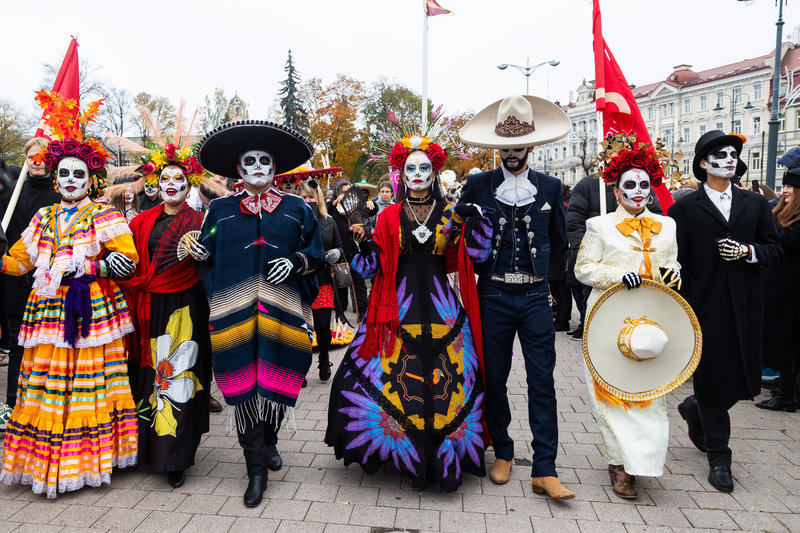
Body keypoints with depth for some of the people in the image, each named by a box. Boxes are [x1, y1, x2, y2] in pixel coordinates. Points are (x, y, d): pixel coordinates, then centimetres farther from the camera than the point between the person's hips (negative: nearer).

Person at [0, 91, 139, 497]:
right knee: (44, 384, 6)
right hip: (48, 311, 5)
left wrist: (83, 268, -15)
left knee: (87, 383, -2)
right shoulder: (44, 217, 17)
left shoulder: (105, 215, 0)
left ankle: (87, 460, 10)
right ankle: (46, 463, 19)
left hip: (90, 312, -5)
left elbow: (127, 259, -11)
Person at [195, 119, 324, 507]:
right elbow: (206, 257, 14)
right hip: (235, 311, 0)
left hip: (281, 310, 0)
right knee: (244, 384, 0)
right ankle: (256, 469, 11)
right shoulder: (220, 210, 12)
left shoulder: (296, 209, 11)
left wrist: (295, 262, -9)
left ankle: (269, 440, 36)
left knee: (275, 380, 7)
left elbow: (316, 254, 10)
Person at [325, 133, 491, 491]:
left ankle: (446, 457, 21)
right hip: (400, 309, 0)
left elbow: (478, 253, -3)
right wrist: (362, 243, -14)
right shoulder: (389, 217, 6)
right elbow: (371, 267, 4)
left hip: (441, 309, 0)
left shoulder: (450, 215, 7)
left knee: (447, 384, 0)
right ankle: (404, 453, 18)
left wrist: (473, 217, -14)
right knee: (391, 379, -4)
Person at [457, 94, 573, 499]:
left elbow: (559, 242, 15)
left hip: (535, 297, 0)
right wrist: (486, 267, 3)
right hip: (493, 296, 0)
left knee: (542, 382, 0)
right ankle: (502, 453, 28)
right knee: (493, 379, 8)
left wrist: (531, 266, 10)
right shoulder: (477, 185, 3)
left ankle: (544, 470, 8)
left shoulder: (550, 187, 6)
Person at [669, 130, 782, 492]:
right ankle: (718, 459, 19)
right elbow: (678, 263, -4)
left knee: (744, 380, 7)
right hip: (705, 309, -4)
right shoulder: (684, 208, -1)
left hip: (745, 308, 4)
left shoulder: (756, 204, 11)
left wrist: (748, 251, -10)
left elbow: (774, 249, 11)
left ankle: (696, 409, 38)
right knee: (712, 379, 4)